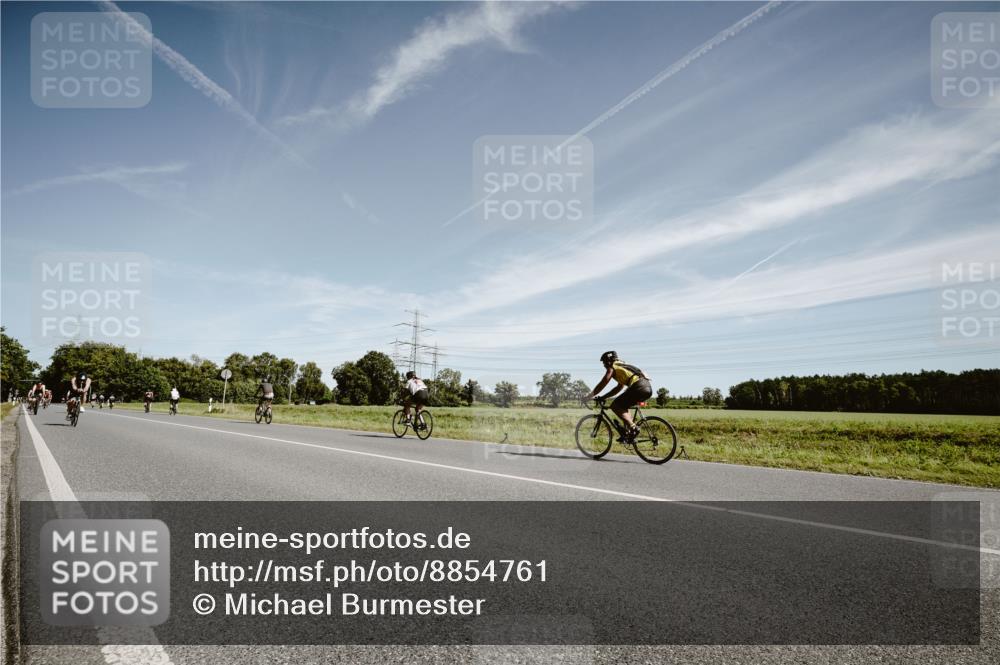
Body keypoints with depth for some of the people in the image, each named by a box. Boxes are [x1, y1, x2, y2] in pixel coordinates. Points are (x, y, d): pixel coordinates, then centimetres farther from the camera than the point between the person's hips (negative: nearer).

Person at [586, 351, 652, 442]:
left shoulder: (612, 368, 7)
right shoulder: (622, 366, 32)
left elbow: (601, 385, 5)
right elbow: (618, 388, 36)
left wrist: (588, 397, 12)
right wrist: (603, 397, 36)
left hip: (639, 387, -9)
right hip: (648, 388, 9)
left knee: (615, 406, -1)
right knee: (623, 406, 24)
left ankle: (633, 427, -12)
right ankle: (628, 432, 16)